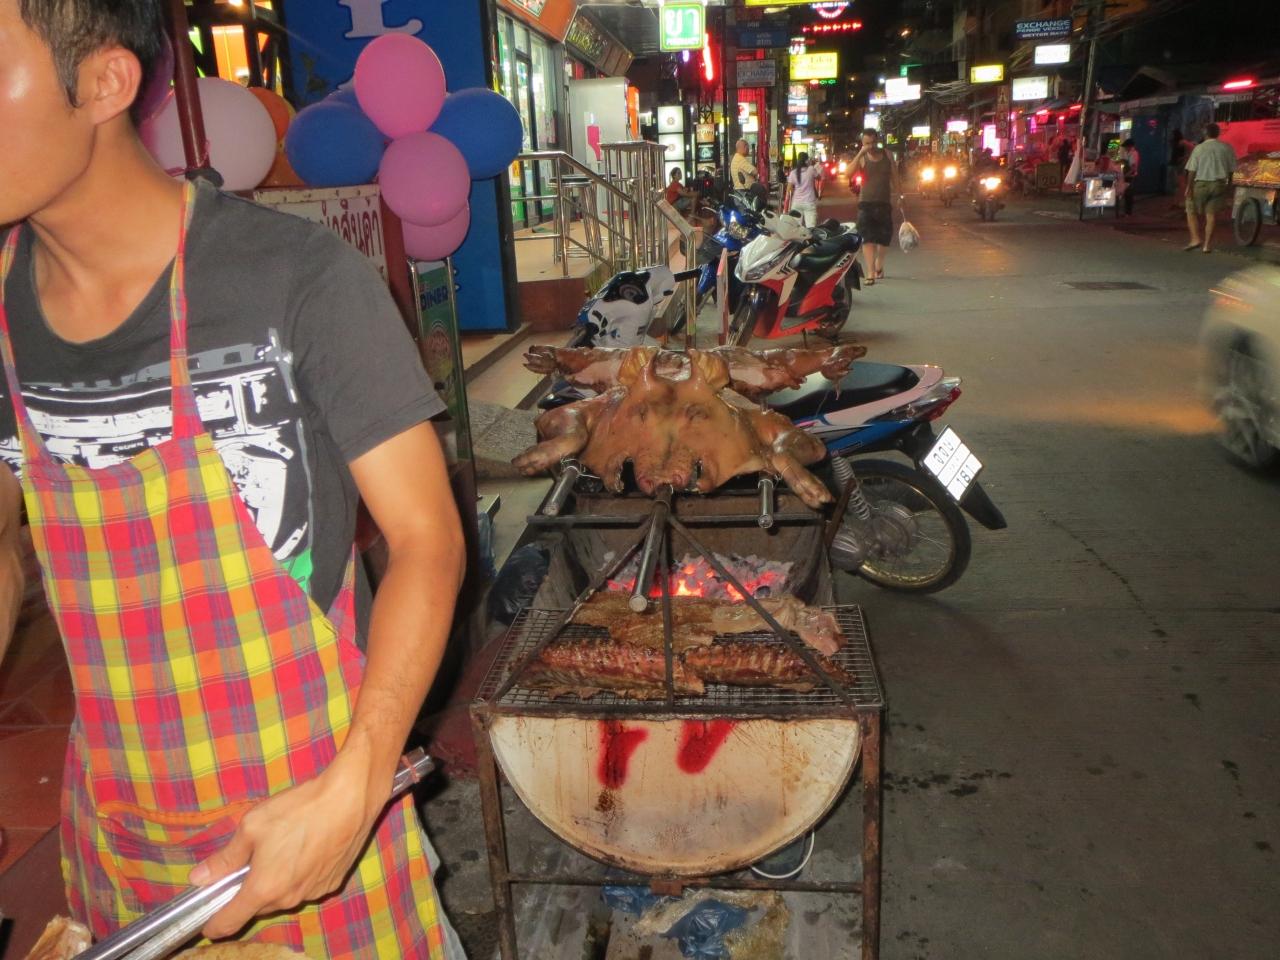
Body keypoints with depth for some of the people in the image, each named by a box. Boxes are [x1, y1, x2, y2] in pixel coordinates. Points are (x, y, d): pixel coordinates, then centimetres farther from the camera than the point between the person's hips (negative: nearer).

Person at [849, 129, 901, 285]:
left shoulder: (886, 155, 6)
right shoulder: (862, 158, -2)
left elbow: (894, 177, 13)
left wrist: (899, 193, 9)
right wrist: (861, 152, -25)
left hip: (884, 204, 3)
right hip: (866, 204, -3)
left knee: (884, 239, 11)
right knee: (867, 239, -13)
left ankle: (879, 264, 37)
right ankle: (871, 273, -17)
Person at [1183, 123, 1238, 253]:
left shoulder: (1199, 148, -6)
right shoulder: (1227, 148, 3)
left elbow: (1192, 170, -10)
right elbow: (1231, 169, 7)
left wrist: (1189, 187, -5)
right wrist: (1229, 183, 19)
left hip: (1201, 184, -3)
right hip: (1219, 184, 3)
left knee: (1192, 211, 12)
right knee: (1211, 213, 6)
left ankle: (1196, 239, -1)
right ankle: (1207, 244, 6)